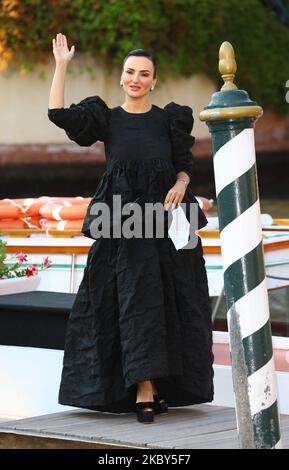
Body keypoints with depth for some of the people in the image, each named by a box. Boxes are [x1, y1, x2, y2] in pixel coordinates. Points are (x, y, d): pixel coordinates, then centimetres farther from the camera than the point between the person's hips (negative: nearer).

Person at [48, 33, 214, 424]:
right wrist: (62, 66, -4)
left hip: (166, 219, 2)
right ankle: (143, 391, -14)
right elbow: (58, 114, -6)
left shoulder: (169, 120, 9)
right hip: (124, 224, -2)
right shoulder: (107, 119, 6)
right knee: (139, 300, -11)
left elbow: (185, 168, 10)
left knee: (170, 304, 2)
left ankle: (161, 387, 11)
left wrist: (180, 185, -12)